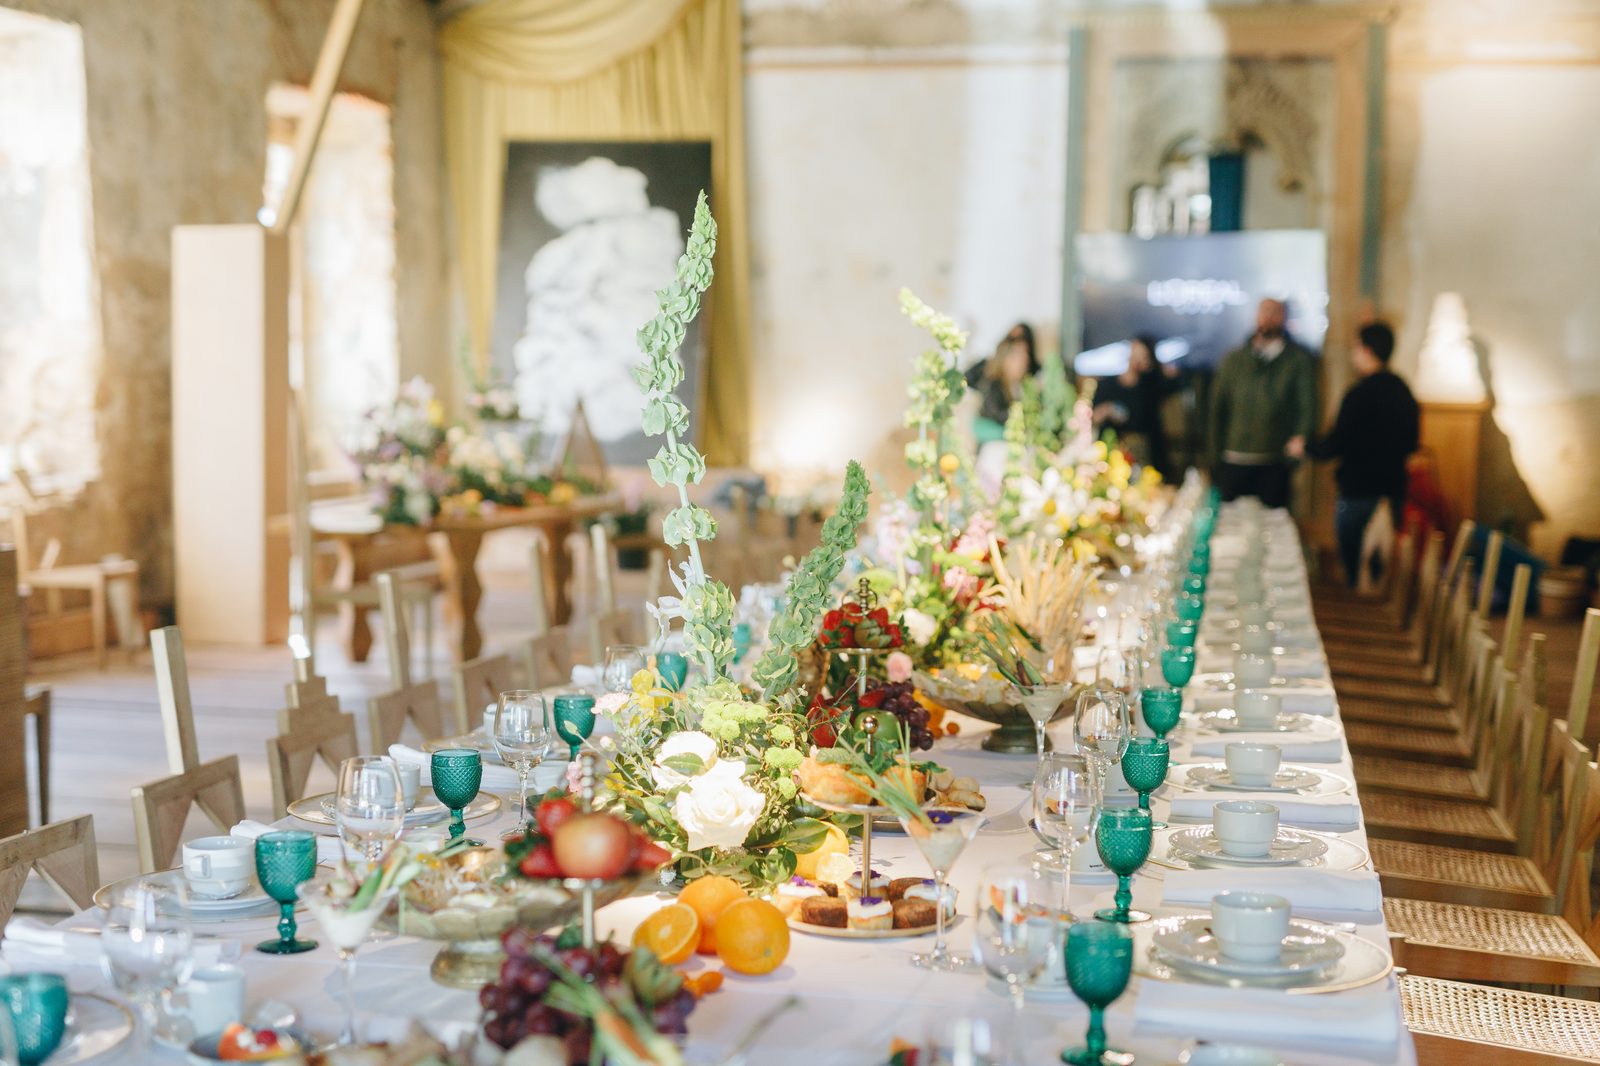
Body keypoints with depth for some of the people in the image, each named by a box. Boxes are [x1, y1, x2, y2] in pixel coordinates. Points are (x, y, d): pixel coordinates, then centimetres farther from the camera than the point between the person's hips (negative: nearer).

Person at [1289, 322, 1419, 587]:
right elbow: (1410, 444, 15)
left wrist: (1304, 448, 1)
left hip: (1359, 493, -7)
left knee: (1355, 569, 1)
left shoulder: (1360, 394, -16)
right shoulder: (1403, 391, 7)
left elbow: (1334, 445, -16)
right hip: (1394, 490, 7)